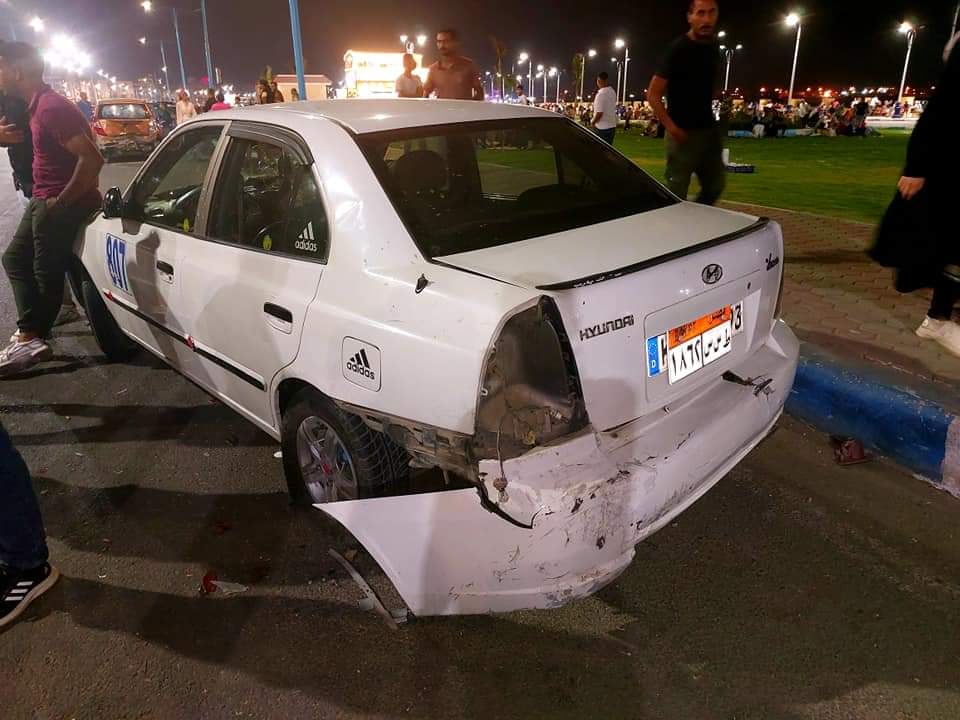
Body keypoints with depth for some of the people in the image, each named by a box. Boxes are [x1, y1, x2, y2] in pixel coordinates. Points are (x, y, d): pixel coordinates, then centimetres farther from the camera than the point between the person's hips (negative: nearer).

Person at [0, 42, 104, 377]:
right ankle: (29, 333, 15)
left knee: (46, 274, 0)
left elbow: (92, 159, -28)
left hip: (59, 206, -11)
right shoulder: (40, 104, 12)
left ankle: (30, 340, 13)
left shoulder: (51, 108, -20)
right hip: (43, 202, 11)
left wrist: (62, 199, -20)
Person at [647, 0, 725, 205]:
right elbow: (653, 94, -13)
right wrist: (671, 126, -19)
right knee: (677, 193, -4)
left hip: (710, 130, 7)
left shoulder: (714, 48, 9)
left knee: (715, 186, 12)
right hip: (683, 133, -7)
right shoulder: (678, 50, -12)